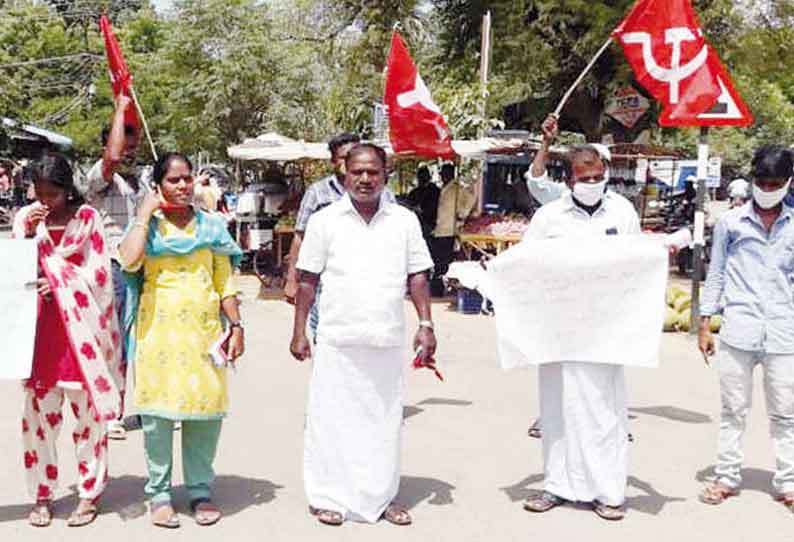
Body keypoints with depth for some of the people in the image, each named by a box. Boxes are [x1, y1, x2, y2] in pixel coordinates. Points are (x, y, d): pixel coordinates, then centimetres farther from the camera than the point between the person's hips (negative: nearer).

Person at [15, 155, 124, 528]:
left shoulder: (88, 218, 0)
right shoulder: (29, 218, 10)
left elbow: (99, 273, -4)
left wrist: (59, 284, -15)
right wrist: (27, 233, -6)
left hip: (81, 328, -3)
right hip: (41, 329, 3)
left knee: (88, 413, 3)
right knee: (39, 413, 4)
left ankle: (89, 493, 14)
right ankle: (42, 494, 16)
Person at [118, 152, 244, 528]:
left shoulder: (211, 226, 12)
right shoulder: (147, 226, 5)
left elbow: (225, 282, 11)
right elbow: (129, 261, -16)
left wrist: (236, 326, 4)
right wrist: (145, 214, -8)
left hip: (203, 330, 2)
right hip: (158, 329, -1)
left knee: (205, 410, 1)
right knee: (157, 412, 0)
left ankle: (200, 491, 15)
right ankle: (159, 494, 12)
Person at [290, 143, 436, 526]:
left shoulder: (405, 221, 7)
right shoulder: (325, 221, 2)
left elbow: (417, 277, 9)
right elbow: (308, 280, 4)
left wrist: (426, 325, 1)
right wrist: (299, 332, 1)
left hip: (388, 340, 2)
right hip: (337, 340, -2)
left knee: (384, 420, 10)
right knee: (332, 418, 3)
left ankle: (382, 497, 23)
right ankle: (328, 497, 16)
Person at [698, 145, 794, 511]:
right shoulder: (731, 222, 4)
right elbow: (716, 274, 8)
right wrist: (704, 324, 4)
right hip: (738, 330, -1)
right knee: (733, 409, 8)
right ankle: (727, 477, 18)